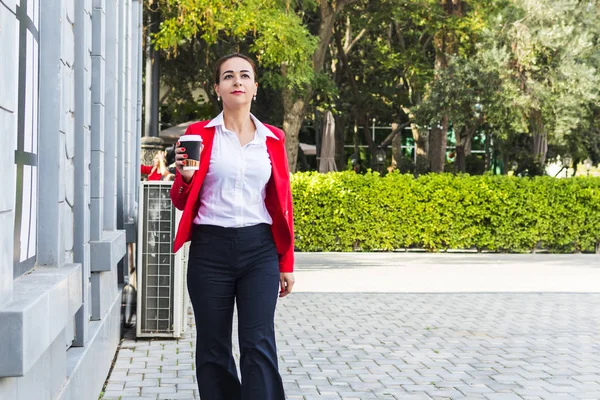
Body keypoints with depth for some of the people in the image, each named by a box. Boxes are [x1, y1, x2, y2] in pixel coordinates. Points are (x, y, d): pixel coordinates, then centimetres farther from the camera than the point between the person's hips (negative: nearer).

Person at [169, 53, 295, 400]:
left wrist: (287, 263, 10)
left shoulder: (273, 138, 9)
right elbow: (182, 202, 8)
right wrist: (185, 177, -14)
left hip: (259, 250, 0)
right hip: (210, 249, 0)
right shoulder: (199, 134, 5)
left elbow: (282, 203, 11)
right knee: (214, 349, 6)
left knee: (259, 345, -8)